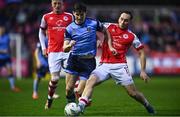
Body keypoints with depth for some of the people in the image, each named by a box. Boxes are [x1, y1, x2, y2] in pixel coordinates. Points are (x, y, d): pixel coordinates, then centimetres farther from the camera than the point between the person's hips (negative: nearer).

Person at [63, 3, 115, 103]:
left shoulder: (94, 23, -1)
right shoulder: (70, 28, 1)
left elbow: (106, 32, 16)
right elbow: (65, 49, -1)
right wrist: (69, 46, -24)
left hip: (89, 61, -1)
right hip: (74, 60, 1)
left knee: (80, 92, -7)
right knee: (69, 89, -8)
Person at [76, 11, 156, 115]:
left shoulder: (131, 36, 3)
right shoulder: (109, 26, 7)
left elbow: (141, 52, 7)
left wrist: (143, 71, 0)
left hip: (120, 66, -1)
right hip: (104, 65, 1)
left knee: (133, 92, -1)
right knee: (91, 81, -24)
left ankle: (148, 106, 26)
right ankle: (80, 106, -32)